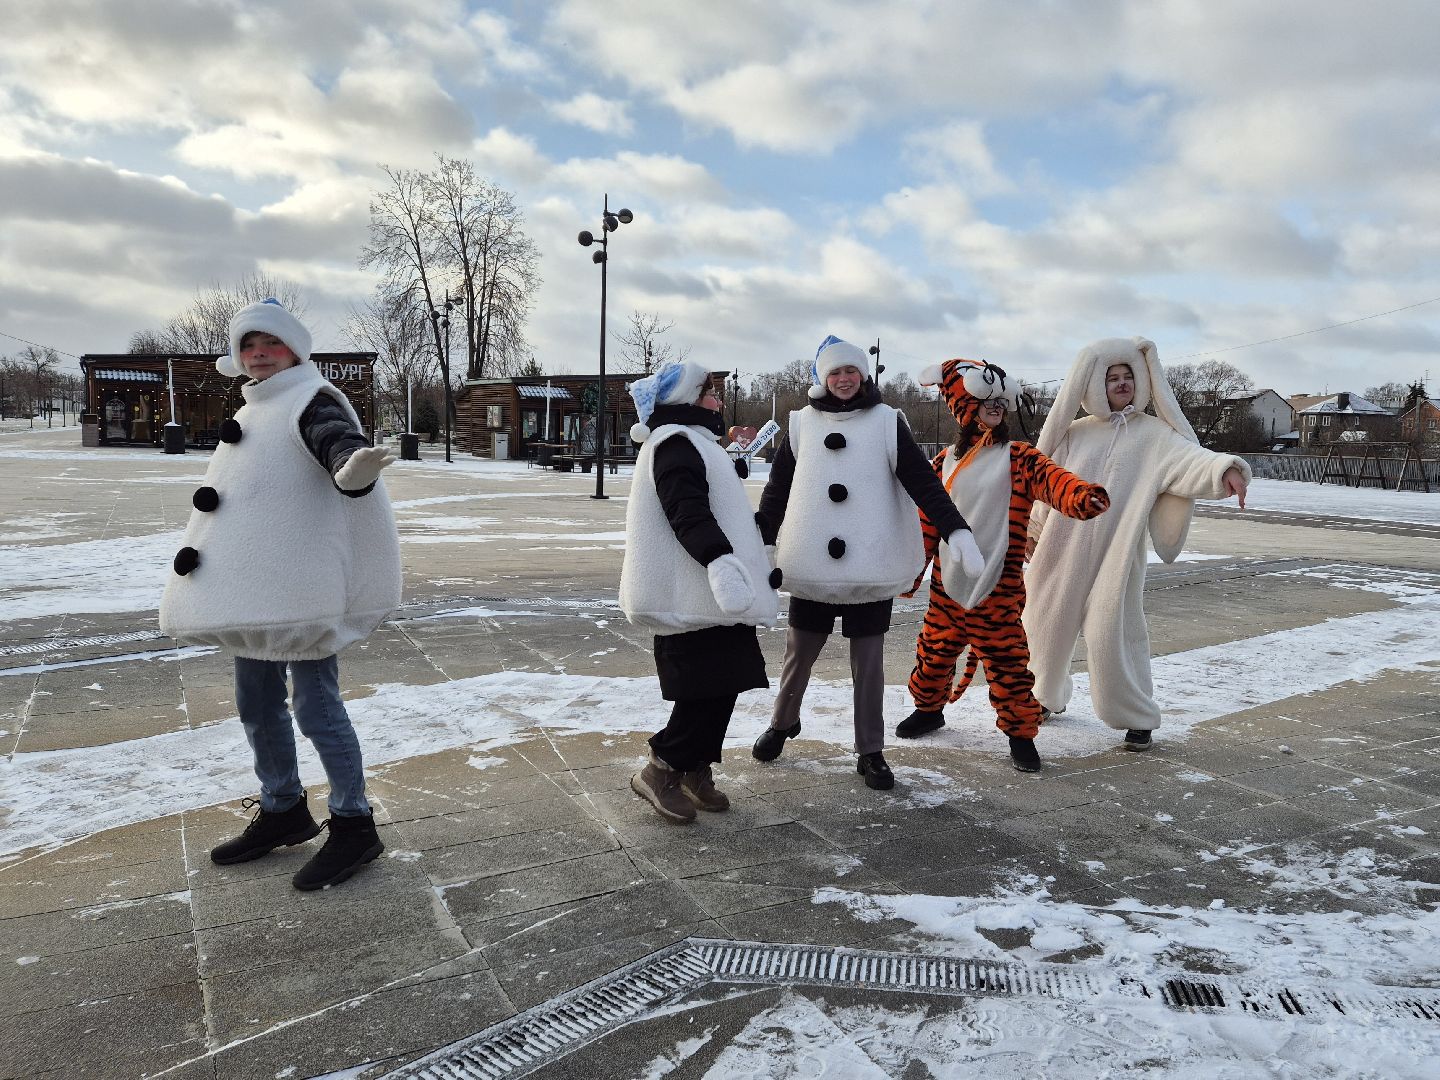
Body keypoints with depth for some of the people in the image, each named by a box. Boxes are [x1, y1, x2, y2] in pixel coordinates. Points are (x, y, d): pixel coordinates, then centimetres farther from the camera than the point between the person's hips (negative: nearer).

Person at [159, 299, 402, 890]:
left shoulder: (312, 401, -10)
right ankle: (282, 810, 33)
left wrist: (351, 467, -57)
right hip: (252, 590, 9)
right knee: (257, 707, 17)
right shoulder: (253, 411, 17)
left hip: (301, 588, -9)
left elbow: (339, 439, -34)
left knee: (316, 707, -6)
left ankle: (354, 825, 7)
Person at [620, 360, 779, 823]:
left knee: (722, 684, 10)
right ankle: (660, 770, 1)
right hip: (693, 596, -11)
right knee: (709, 688, -10)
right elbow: (688, 511, -28)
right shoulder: (675, 443, -12)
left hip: (709, 592, 11)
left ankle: (696, 769, 19)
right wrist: (719, 559, -40)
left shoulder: (691, 442, 23)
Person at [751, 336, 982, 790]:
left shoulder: (887, 422, 0)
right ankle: (782, 724, 37)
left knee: (868, 662, 6)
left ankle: (870, 751, 19)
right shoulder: (802, 424, 4)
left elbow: (922, 482, -6)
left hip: (871, 566, -1)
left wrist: (957, 532, -17)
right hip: (813, 565, 2)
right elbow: (777, 491, 6)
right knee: (798, 654, 13)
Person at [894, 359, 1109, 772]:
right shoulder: (946, 461, 7)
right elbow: (927, 521, 11)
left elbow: (1050, 477, -23)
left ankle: (1020, 733, 18)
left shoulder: (1017, 458, -3)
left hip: (996, 589, -3)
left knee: (1006, 664, 0)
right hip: (946, 584, 4)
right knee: (934, 653, 16)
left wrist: (1080, 494, -46)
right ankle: (929, 708, 40)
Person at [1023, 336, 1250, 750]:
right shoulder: (1075, 432, 8)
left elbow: (1188, 457, -19)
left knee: (1112, 630, -8)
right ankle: (1049, 696, 38)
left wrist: (1225, 468, -39)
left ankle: (1138, 718, 12)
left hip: (1116, 550, -3)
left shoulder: (1153, 433, 0)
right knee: (1046, 622, 13)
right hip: (1064, 548, 4)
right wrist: (1031, 529, 14)